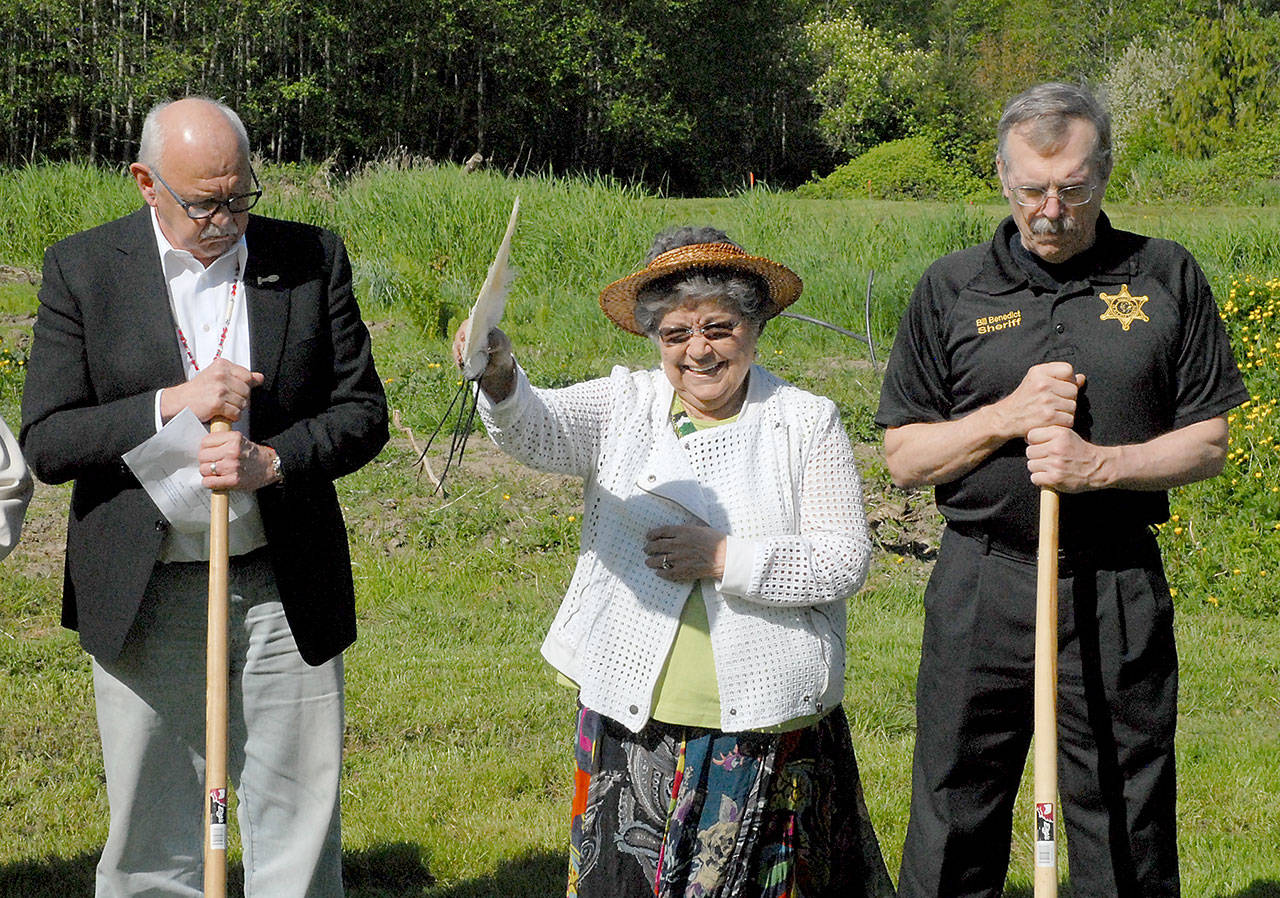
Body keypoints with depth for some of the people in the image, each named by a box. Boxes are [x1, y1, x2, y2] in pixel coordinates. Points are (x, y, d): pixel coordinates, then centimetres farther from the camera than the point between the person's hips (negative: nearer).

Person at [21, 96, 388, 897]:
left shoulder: (313, 259, 0)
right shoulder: (82, 270, -3)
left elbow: (364, 411, 2)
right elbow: (45, 443, -6)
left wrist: (272, 460, -17)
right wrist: (171, 405, -20)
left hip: (284, 591, 1)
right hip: (145, 599, -1)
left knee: (298, 820, 7)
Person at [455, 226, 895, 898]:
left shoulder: (806, 423, 1)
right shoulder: (625, 405, 5)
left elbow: (845, 561, -6)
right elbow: (537, 429, -15)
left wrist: (724, 558, -15)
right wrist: (499, 377, -37)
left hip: (764, 727, -1)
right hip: (630, 718, 2)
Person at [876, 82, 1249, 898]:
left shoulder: (1167, 279, 4)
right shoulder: (952, 289, 5)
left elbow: (1209, 443, 4)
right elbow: (904, 456, 5)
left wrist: (1101, 464, -12)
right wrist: (1009, 416, -11)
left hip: (1119, 593, 0)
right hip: (980, 587, 1)